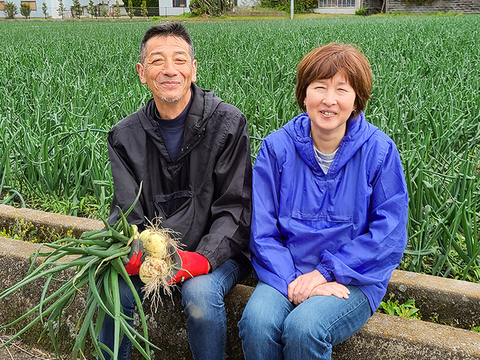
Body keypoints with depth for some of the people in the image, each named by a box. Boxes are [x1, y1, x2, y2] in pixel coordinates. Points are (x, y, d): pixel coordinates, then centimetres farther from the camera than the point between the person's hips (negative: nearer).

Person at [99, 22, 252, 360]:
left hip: (217, 251, -2)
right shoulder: (125, 135, 2)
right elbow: (127, 211, 0)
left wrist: (204, 257, -26)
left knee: (200, 292, -31)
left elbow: (235, 207, -10)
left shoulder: (228, 123, -8)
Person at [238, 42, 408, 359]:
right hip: (287, 273, 2)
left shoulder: (379, 150, -5)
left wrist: (325, 271, -14)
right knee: (256, 322, -26)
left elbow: (389, 237, -6)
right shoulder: (277, 147, -1)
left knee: (303, 328, -29)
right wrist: (291, 280, -17)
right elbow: (262, 231, -2)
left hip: (354, 280, -1)